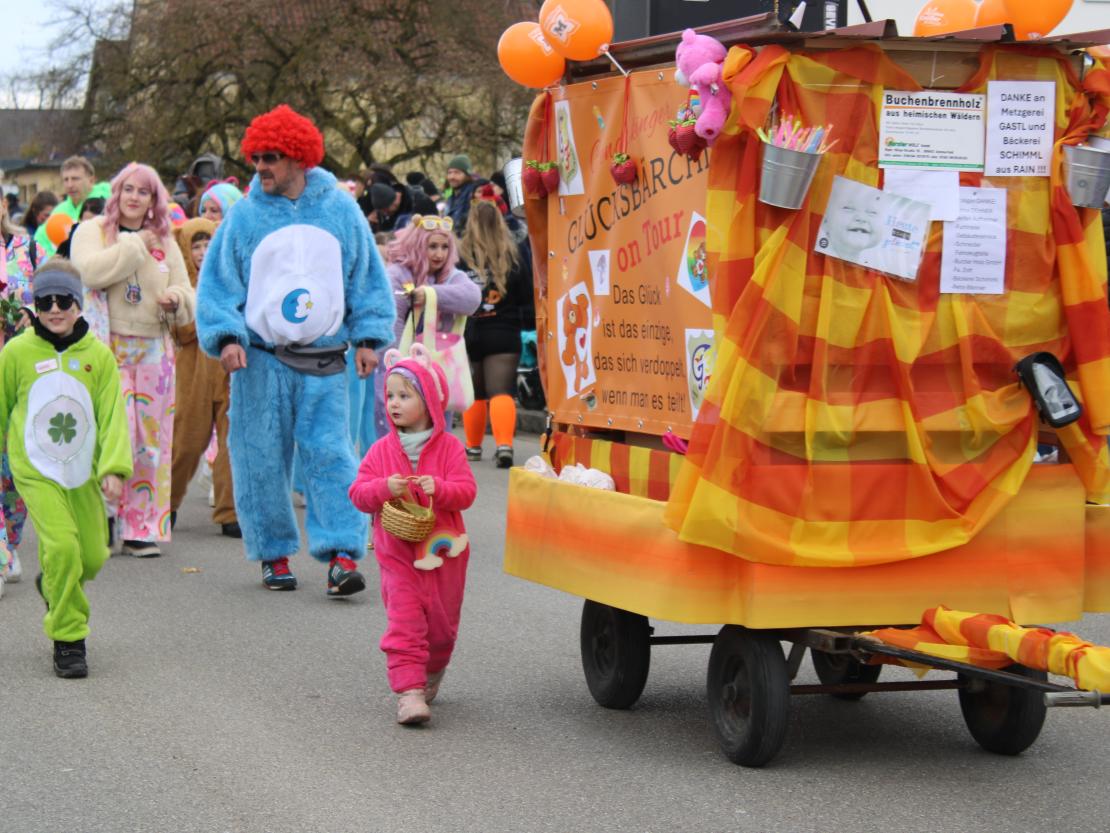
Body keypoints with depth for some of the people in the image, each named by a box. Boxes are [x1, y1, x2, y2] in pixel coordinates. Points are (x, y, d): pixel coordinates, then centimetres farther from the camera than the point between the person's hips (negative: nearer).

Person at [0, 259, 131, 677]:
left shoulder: (98, 355, -2)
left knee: (92, 555, 6)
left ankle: (54, 587, 42)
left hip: (83, 472, 3)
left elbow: (112, 415, -3)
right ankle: (67, 639, -6)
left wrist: (113, 468, -14)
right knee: (61, 544, -19)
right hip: (35, 470, -3)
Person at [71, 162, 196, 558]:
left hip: (154, 350, 4)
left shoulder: (165, 242, 17)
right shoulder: (91, 231, 6)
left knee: (151, 441, 1)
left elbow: (188, 297, 15)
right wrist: (135, 245, -9)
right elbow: (90, 272, -15)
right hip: (107, 349, -4)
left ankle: (141, 529, 7)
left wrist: (176, 299, -8)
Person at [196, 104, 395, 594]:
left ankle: (343, 555, -9)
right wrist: (227, 337, -9)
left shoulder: (340, 210, 4)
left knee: (330, 454, -7)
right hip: (260, 359, 0)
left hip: (323, 361, 0)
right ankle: (274, 554, 16)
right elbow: (218, 283, 5)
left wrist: (367, 338, 4)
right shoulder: (245, 216, 1)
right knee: (262, 460, 3)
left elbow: (367, 278, 11)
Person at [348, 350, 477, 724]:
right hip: (397, 554, 0)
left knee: (441, 623, 13)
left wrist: (439, 488, -28)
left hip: (441, 552, 0)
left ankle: (432, 674, 38)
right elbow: (358, 493, -1)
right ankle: (409, 691, -13)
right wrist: (384, 488, -20)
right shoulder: (382, 450, 2)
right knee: (404, 621, -10)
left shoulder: (449, 448, -3)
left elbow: (466, 491, -9)